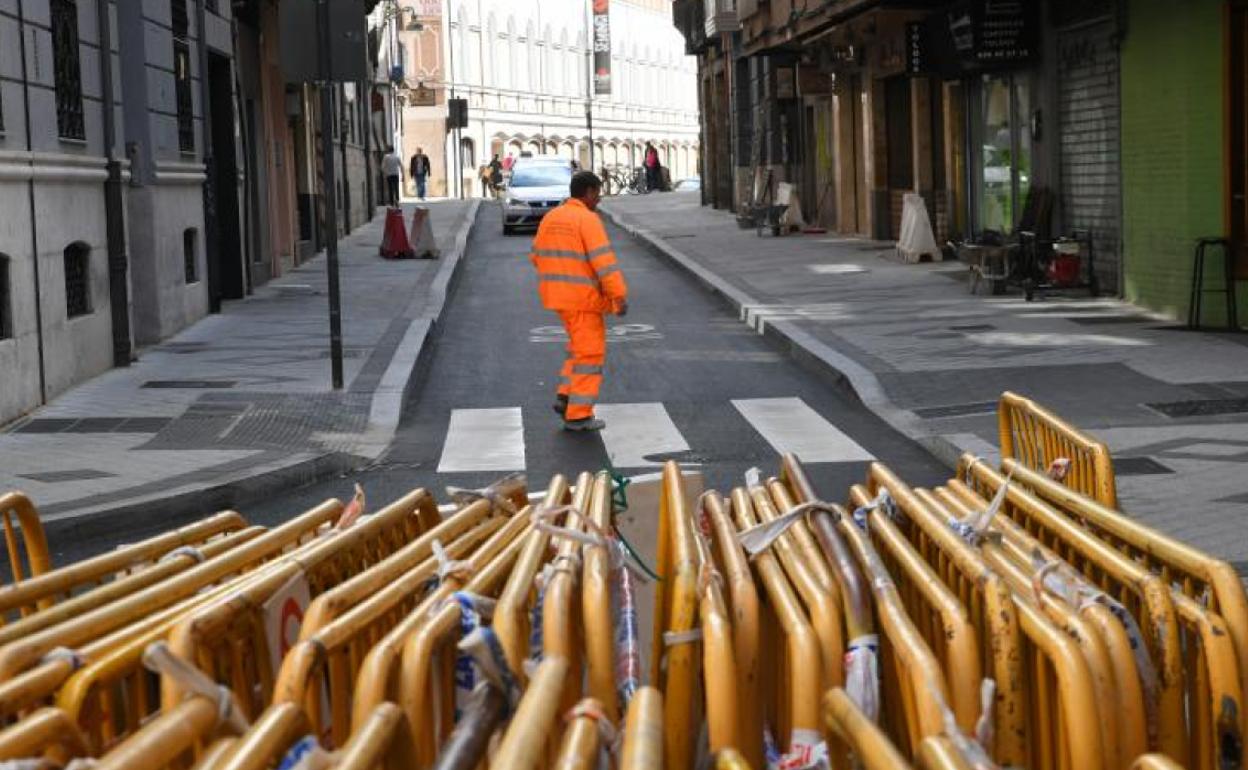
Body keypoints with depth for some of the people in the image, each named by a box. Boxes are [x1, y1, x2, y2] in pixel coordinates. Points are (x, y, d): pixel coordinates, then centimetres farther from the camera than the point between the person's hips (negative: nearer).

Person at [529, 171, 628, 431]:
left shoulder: (551, 218, 8)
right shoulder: (588, 220, -16)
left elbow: (539, 256, 16)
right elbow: (604, 261, -22)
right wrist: (620, 296, -20)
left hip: (559, 294, 8)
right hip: (583, 297, -8)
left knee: (582, 346, 22)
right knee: (590, 354, 1)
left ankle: (566, 398, 13)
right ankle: (578, 415, 2)